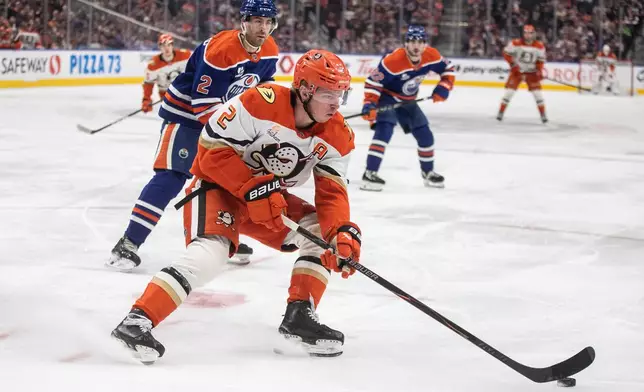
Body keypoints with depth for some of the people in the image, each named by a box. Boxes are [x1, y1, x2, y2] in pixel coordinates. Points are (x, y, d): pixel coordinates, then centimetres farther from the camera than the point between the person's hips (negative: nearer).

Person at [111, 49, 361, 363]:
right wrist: (253, 188, -31)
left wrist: (343, 232, -28)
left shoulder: (337, 135, -9)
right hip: (218, 185, -7)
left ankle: (299, 317, -1)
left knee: (324, 232, -8)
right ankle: (137, 322, -33)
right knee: (211, 252, -30)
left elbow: (332, 191, -9)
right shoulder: (262, 103, -27)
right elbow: (213, 148, -25)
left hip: (270, 195, 7)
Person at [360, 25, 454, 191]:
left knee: (425, 134, 11)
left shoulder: (431, 55, -15)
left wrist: (443, 87, -14)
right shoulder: (393, 60, -33)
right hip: (386, 97, -7)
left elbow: (447, 70, 2)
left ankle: (427, 172, 32)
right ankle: (370, 173, -32)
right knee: (384, 129, -29)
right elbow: (373, 82, -28)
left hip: (407, 101, 7)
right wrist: (369, 104, -39)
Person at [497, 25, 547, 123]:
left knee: (537, 92, -4)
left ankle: (543, 114, 6)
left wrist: (539, 71, -8)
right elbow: (506, 53, -8)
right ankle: (501, 112, 4)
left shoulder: (539, 46, -7)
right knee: (509, 91, -7)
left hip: (531, 72, 2)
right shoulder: (516, 43, -16)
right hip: (517, 71, -2)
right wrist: (513, 64, -15)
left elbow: (541, 60, 4)